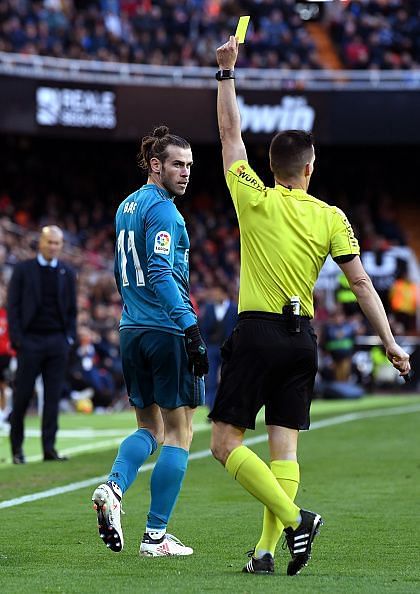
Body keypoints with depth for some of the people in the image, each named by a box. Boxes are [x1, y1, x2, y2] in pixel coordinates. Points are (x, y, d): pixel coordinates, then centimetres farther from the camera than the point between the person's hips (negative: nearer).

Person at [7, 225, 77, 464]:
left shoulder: (67, 273, 10)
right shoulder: (23, 269, 2)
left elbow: (72, 309, 14)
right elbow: (13, 306, 0)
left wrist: (70, 337, 3)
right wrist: (17, 338, -7)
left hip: (57, 342, 3)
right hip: (31, 341, -2)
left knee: (53, 397, 1)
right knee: (22, 397, 0)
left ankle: (49, 448, 3)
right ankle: (17, 448, 11)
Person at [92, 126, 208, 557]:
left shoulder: (126, 207, 15)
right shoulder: (162, 210, -12)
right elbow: (160, 274, -23)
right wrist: (191, 328, -28)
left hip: (131, 330, 8)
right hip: (167, 332, -8)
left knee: (149, 428, 17)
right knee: (178, 433, 1)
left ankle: (113, 487, -10)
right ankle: (155, 536, 1)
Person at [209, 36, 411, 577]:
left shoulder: (255, 200, -3)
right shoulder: (331, 218, 3)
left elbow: (230, 133, 8)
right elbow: (361, 284, 1)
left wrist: (226, 72, 17)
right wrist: (390, 343, 6)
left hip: (257, 333, -4)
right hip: (302, 336, 4)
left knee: (225, 443, -2)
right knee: (284, 448, 3)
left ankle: (294, 519, -15)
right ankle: (266, 550, -5)